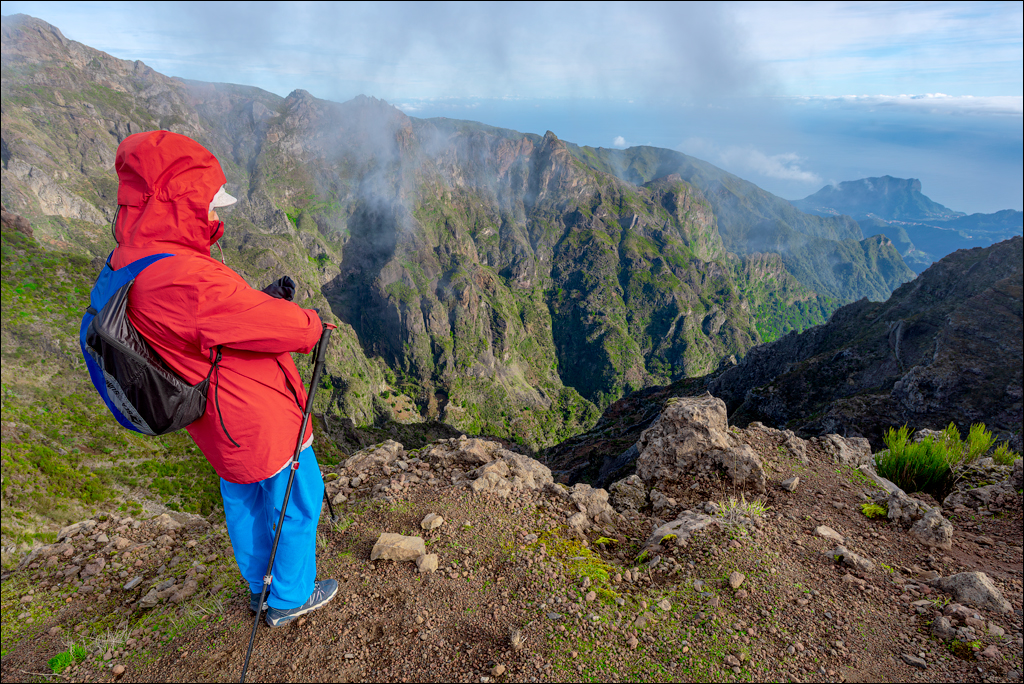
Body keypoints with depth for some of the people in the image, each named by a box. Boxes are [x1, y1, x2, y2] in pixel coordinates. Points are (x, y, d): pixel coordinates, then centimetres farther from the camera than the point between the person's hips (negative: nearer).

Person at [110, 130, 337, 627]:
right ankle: (290, 599, 36)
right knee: (296, 503, 14)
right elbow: (289, 328, -27)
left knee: (242, 500, 26)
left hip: (221, 426, 9)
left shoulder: (128, 265, -2)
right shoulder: (186, 279, -34)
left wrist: (262, 298, 2)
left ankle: (259, 587, 49)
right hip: (264, 420, -9)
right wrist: (312, 324, -5)